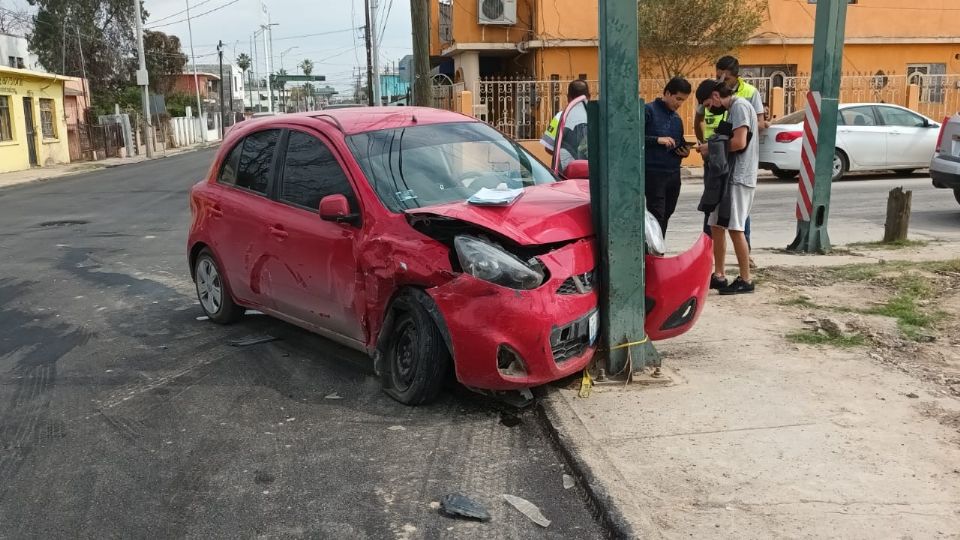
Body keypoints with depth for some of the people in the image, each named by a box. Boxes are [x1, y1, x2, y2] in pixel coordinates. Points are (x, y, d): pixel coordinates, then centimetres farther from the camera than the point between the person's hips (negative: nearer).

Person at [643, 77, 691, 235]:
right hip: (653, 173, -7)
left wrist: (685, 151, 5)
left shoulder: (677, 118, 18)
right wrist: (657, 140, -21)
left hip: (674, 174, 7)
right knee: (657, 216, -9)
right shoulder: (648, 110, -4)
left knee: (666, 215, 10)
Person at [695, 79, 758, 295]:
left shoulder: (740, 106, -10)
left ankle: (745, 280, 1)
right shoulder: (731, 110, 19)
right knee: (716, 226, 10)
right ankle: (718, 276, 17)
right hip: (727, 176, 10)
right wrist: (711, 148, 3)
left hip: (739, 178, -10)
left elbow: (739, 142, -21)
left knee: (734, 228, -7)